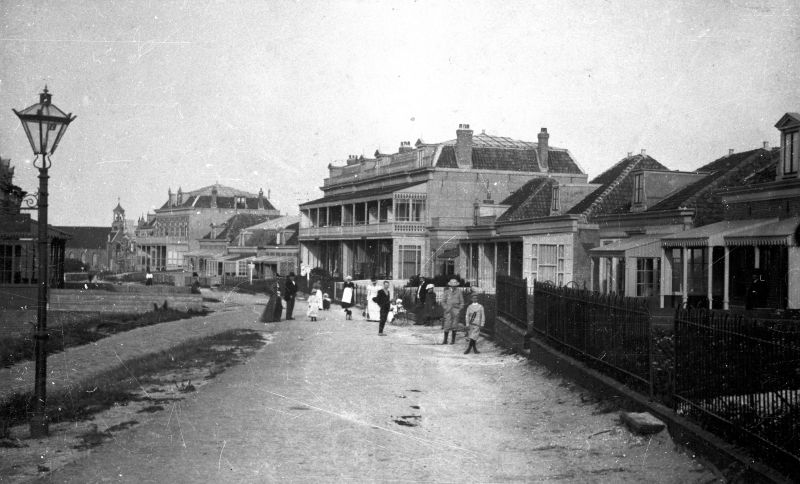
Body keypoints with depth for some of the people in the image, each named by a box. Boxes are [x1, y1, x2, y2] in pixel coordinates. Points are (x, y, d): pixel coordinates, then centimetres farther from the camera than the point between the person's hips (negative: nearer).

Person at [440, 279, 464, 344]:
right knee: (447, 325, -3)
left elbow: (462, 302, 8)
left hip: (456, 311, 0)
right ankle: (445, 340, 2)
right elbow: (443, 301, 6)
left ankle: (453, 340, 12)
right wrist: (446, 308, -6)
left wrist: (459, 310, -2)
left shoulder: (458, 292, 3)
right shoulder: (446, 292, 2)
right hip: (448, 310, 0)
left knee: (454, 326, 2)